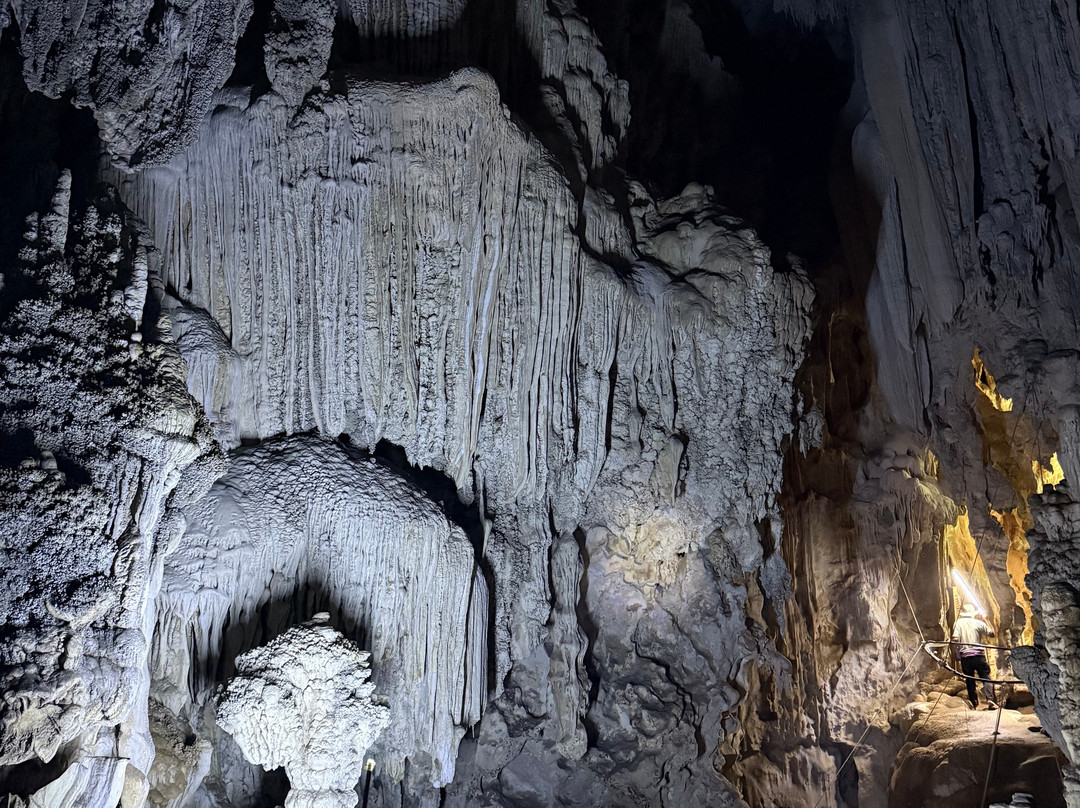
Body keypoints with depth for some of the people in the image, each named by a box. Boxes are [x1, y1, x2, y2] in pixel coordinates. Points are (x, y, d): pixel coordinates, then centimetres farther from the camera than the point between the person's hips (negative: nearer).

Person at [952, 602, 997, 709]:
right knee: (986, 677, 4)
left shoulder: (958, 623, 3)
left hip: (965, 656, 1)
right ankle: (990, 699, -14)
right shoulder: (979, 623, 2)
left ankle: (974, 704, 11)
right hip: (978, 655, -1)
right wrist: (985, 621, 21)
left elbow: (955, 639, -7)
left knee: (970, 680, 10)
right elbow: (991, 633, 13)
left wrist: (956, 650, 10)